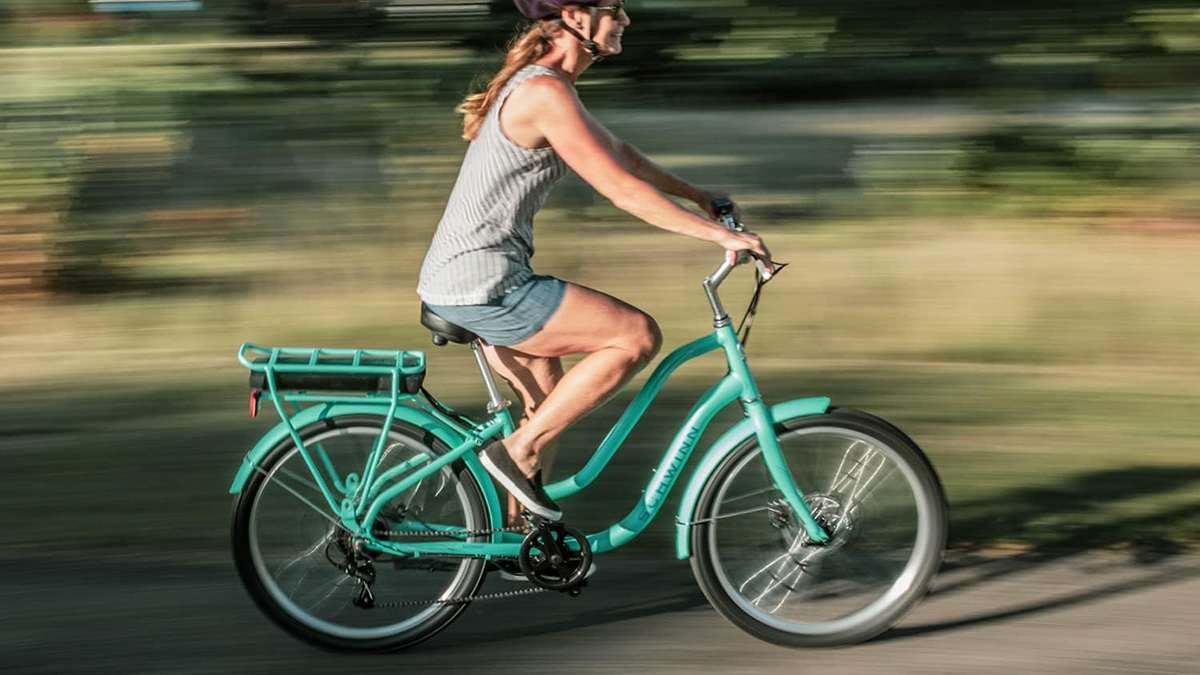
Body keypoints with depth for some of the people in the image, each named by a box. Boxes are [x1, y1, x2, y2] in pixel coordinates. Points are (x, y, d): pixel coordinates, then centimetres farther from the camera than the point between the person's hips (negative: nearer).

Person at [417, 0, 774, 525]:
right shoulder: (546, 93, -18)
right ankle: (518, 452, -3)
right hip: (483, 286, -10)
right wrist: (721, 236, -16)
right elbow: (622, 190, -20)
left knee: (549, 400, 21)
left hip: (455, 283, 10)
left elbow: (616, 151, 26)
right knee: (639, 336, -9)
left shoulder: (542, 83, 13)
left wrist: (699, 196, 27)